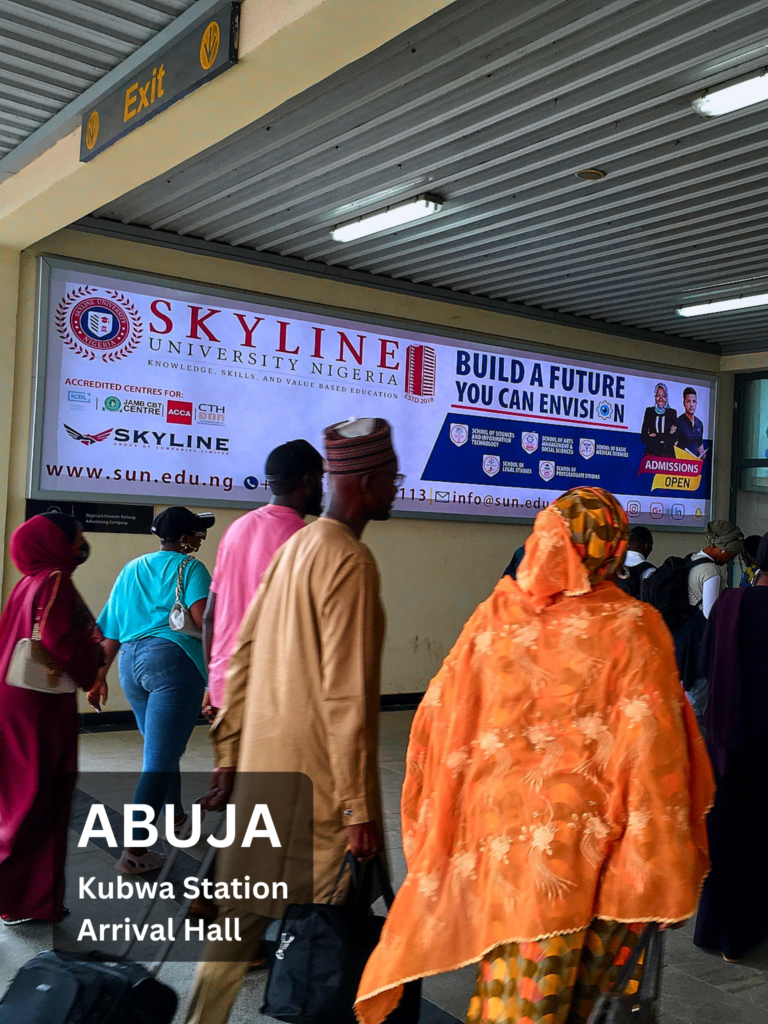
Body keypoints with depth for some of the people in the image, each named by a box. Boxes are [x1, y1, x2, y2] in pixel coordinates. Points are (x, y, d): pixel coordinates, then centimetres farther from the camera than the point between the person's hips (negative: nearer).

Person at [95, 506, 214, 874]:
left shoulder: (131, 570, 20)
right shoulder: (189, 567, 0)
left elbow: (110, 632, 19)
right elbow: (202, 619, -17)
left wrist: (100, 676, 24)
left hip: (131, 663, 7)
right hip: (172, 659, -7)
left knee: (162, 749, 25)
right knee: (159, 759, -5)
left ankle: (175, 818, 42)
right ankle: (134, 851, -6)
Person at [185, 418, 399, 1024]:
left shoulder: (295, 546, 9)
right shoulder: (352, 562, -17)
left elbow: (243, 653, 11)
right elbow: (347, 696, -21)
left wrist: (230, 754, 16)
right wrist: (360, 807, -17)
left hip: (265, 765, 8)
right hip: (316, 776, -8)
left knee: (247, 910, 18)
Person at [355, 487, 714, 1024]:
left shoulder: (492, 616, 0)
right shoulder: (633, 628, -9)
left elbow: (438, 719, 5)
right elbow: (650, 753, -11)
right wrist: (668, 871, -4)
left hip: (498, 841, 3)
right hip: (583, 857, -3)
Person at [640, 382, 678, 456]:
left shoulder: (672, 412, 8)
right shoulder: (649, 411, 9)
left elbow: (674, 438, 4)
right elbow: (643, 437, 2)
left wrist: (655, 437, -6)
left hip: (668, 453, 0)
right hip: (651, 453, 0)